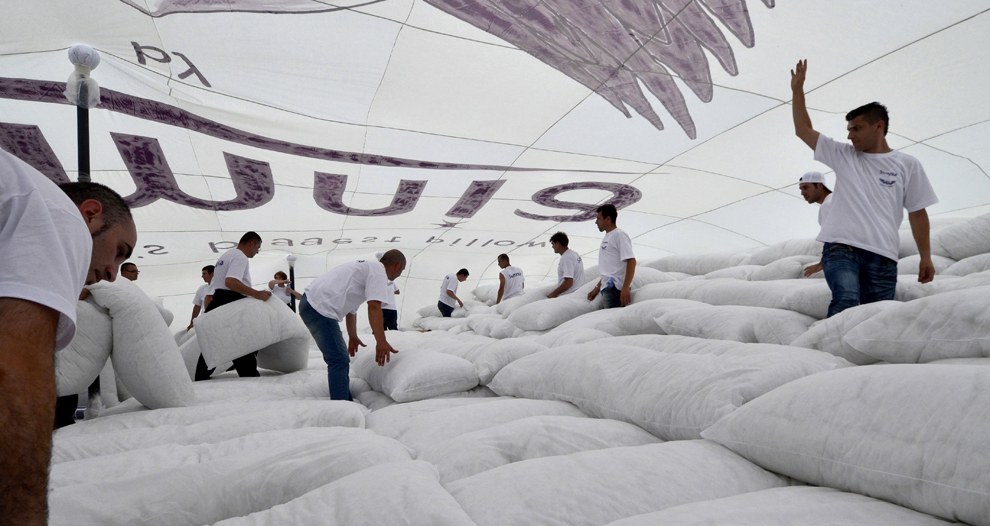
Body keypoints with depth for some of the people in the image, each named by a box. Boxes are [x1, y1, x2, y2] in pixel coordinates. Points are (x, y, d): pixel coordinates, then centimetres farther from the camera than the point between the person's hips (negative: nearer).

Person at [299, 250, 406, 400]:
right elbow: (374, 307, -19)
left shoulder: (366, 267, 24)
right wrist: (381, 342, -21)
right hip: (320, 308, -11)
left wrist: (353, 337, 38)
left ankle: (346, 402, 29)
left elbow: (351, 307, 31)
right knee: (339, 361, -11)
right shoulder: (378, 270, -6)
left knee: (339, 358, 19)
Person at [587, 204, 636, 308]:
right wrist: (597, 287, 24)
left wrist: (626, 288, -22)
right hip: (606, 289, 9)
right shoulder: (607, 237, 21)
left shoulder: (619, 235, -6)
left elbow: (631, 261, -14)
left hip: (616, 288, -9)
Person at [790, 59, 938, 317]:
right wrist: (797, 89, 12)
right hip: (841, 247, -1)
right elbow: (803, 130, 17)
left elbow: (917, 213, 15)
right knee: (846, 301, -24)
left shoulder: (907, 164, 14)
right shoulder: (843, 155, 16)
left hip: (882, 255, 1)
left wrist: (926, 256, 11)